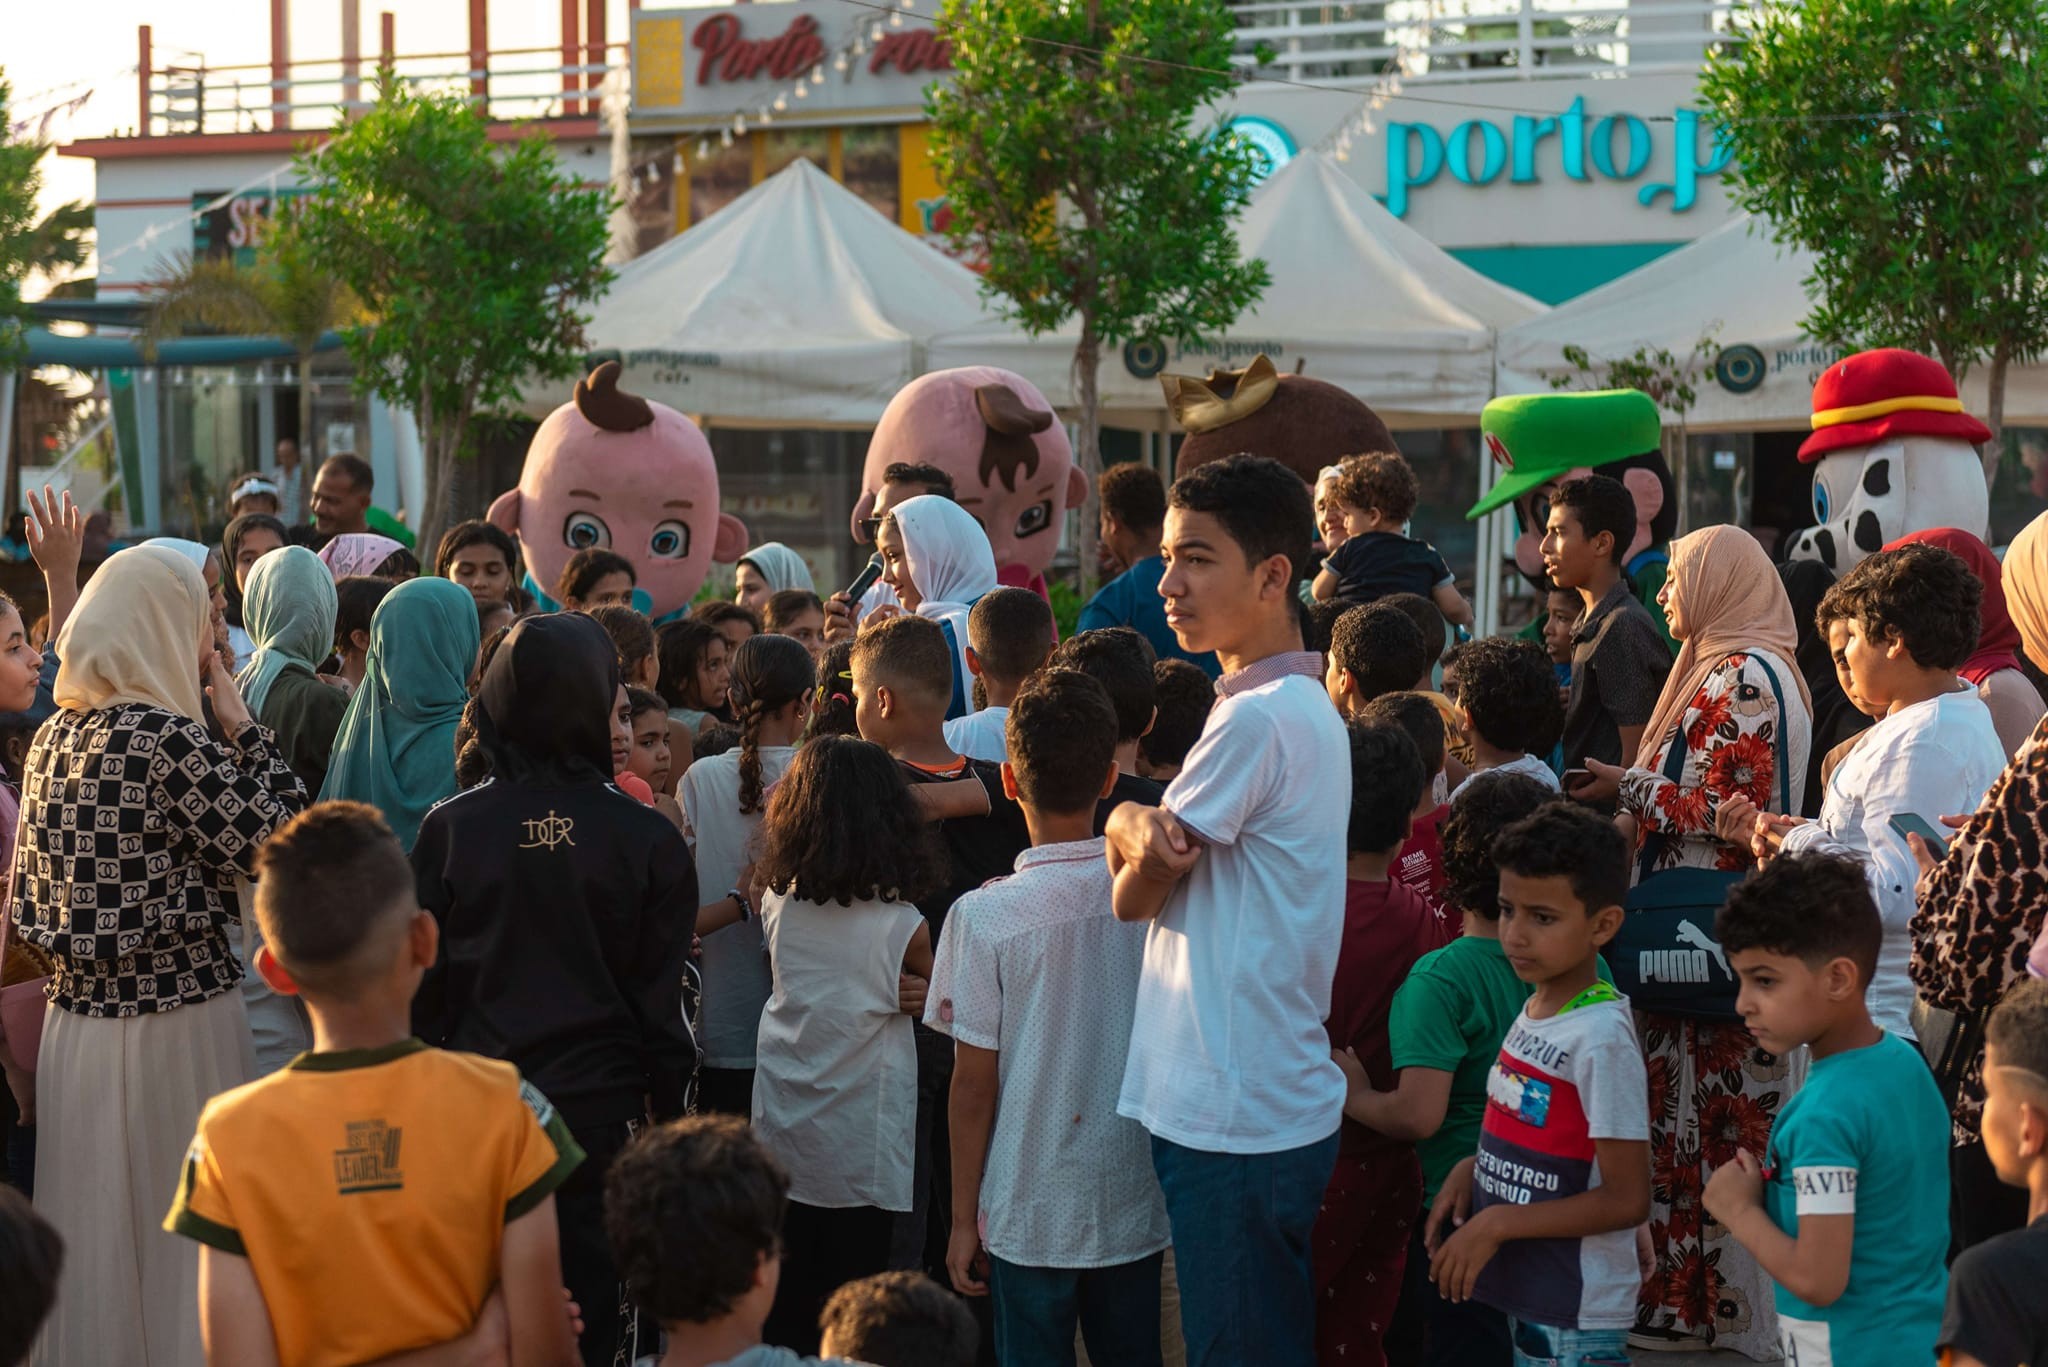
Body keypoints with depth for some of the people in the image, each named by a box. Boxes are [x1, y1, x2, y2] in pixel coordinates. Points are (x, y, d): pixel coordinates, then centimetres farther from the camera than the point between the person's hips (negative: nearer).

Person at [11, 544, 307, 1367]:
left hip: (75, 1022, 7)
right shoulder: (166, 738, -17)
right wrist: (242, 727, -7)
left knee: (91, 1242, 14)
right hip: (178, 1018, -7)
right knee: (189, 1238, 4)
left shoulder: (54, 736, 7)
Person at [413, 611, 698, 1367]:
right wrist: (670, 1108, 7)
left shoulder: (450, 827, -5)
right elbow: (661, 1000, -4)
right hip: (601, 1105, -1)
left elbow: (422, 983, 2)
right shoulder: (647, 839, -8)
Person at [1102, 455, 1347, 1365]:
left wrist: (1131, 831, 6)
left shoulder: (1259, 718, -18)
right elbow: (1164, 851, 10)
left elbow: (1135, 894, -12)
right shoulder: (1308, 708, 14)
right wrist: (1138, 823, -10)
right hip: (1277, 1107, 10)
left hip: (1236, 1120, -10)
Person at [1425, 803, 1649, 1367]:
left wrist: (1497, 1224, -19)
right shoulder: (1534, 1012, 6)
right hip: (1525, 1296, 8)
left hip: (1577, 1320, -8)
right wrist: (1472, 1169, 2)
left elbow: (1626, 1200, -20)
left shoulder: (1600, 1037, -20)